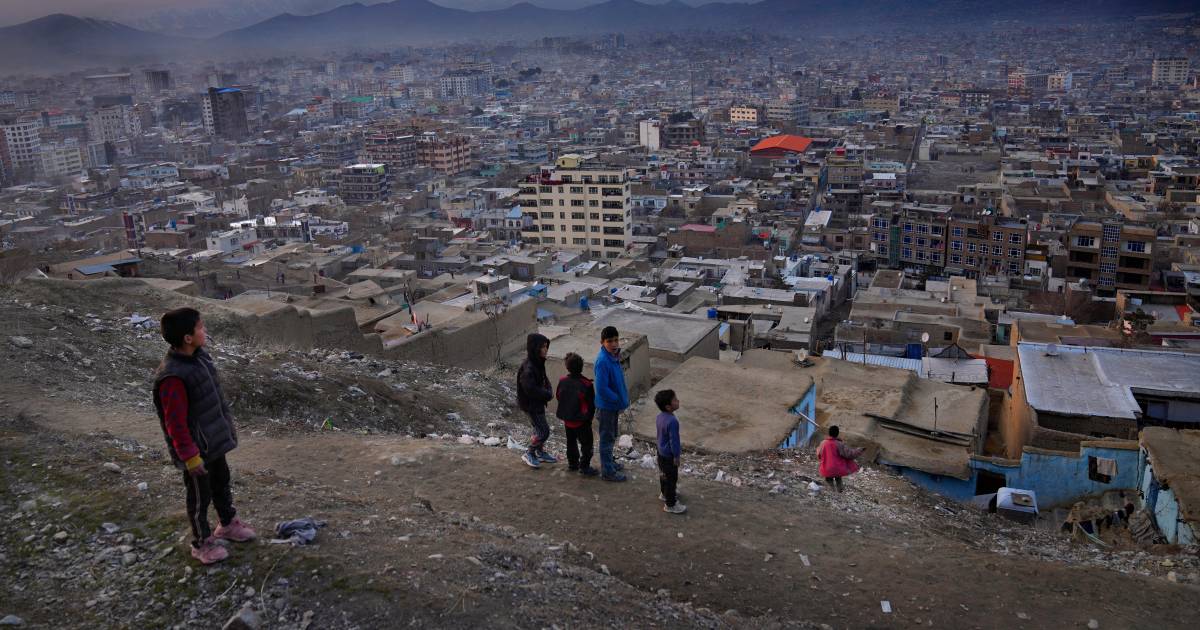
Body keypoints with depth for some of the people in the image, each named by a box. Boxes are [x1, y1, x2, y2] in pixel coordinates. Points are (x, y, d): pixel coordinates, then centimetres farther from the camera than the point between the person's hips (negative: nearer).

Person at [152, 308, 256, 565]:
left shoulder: (200, 356, -2)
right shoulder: (173, 377, -30)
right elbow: (176, 423, -25)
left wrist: (227, 423, 19)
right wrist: (190, 456, -20)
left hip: (214, 440, 9)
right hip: (196, 449, -9)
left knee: (222, 482, 26)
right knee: (200, 495, 10)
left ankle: (228, 524, 48)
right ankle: (202, 543, 30)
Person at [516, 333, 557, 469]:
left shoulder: (539, 363, 2)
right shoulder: (528, 368, -28)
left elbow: (544, 379, 13)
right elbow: (531, 389, -31)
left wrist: (548, 390, -7)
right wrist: (547, 394, -18)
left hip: (539, 402, 9)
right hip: (530, 404, -9)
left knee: (540, 428, 21)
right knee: (543, 431, -5)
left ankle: (540, 452, 38)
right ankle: (529, 454, 12)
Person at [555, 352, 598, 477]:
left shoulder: (562, 381, -11)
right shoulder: (586, 384, -21)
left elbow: (557, 397, 5)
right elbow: (592, 404, -11)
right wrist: (590, 416, 6)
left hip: (567, 419, 5)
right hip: (582, 421, -5)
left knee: (571, 442, 22)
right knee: (586, 444, 8)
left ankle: (572, 463, 32)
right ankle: (584, 467, 9)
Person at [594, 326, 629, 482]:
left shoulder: (614, 355, 0)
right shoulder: (602, 361, -28)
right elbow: (602, 388, -30)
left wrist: (623, 398, 6)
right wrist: (618, 399, -19)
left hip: (614, 404, 9)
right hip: (606, 406, -8)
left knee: (611, 436, 24)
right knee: (607, 438, 5)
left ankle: (608, 461, 42)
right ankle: (607, 472, 18)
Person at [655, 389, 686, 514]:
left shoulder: (660, 416, -4)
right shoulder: (672, 421, -32)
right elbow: (674, 440, -25)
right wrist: (676, 456, -14)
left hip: (661, 451, 9)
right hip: (669, 455, -9)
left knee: (663, 474, 26)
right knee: (671, 479, 6)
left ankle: (666, 494, 47)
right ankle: (670, 504, 18)